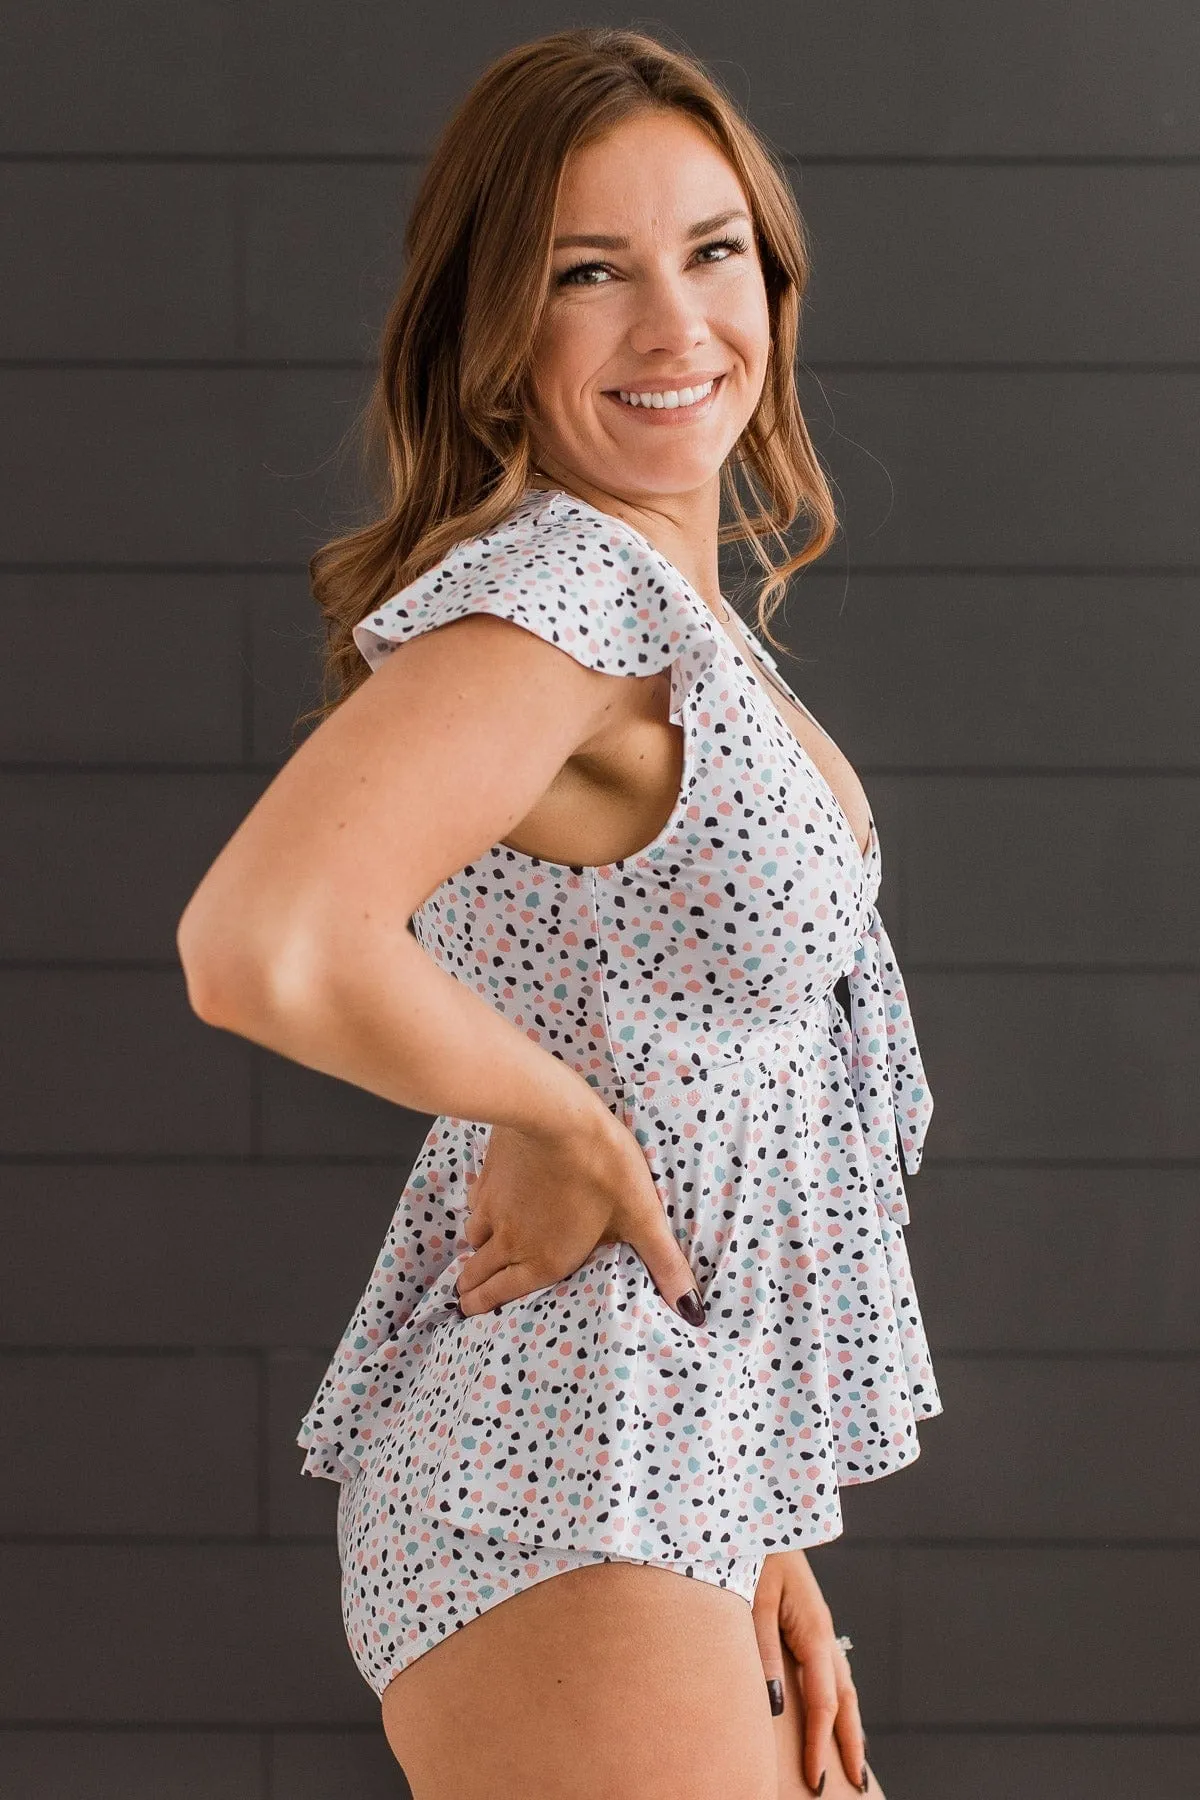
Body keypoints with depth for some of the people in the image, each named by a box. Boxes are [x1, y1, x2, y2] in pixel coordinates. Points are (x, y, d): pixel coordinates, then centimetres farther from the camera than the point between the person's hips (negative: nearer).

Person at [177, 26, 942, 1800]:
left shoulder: (667, 607, 14)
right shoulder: (554, 591, -16)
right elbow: (259, 948, -33)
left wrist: (764, 1552, 16)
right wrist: (560, 1121, -17)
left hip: (695, 1480, 10)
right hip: (562, 1502, -10)